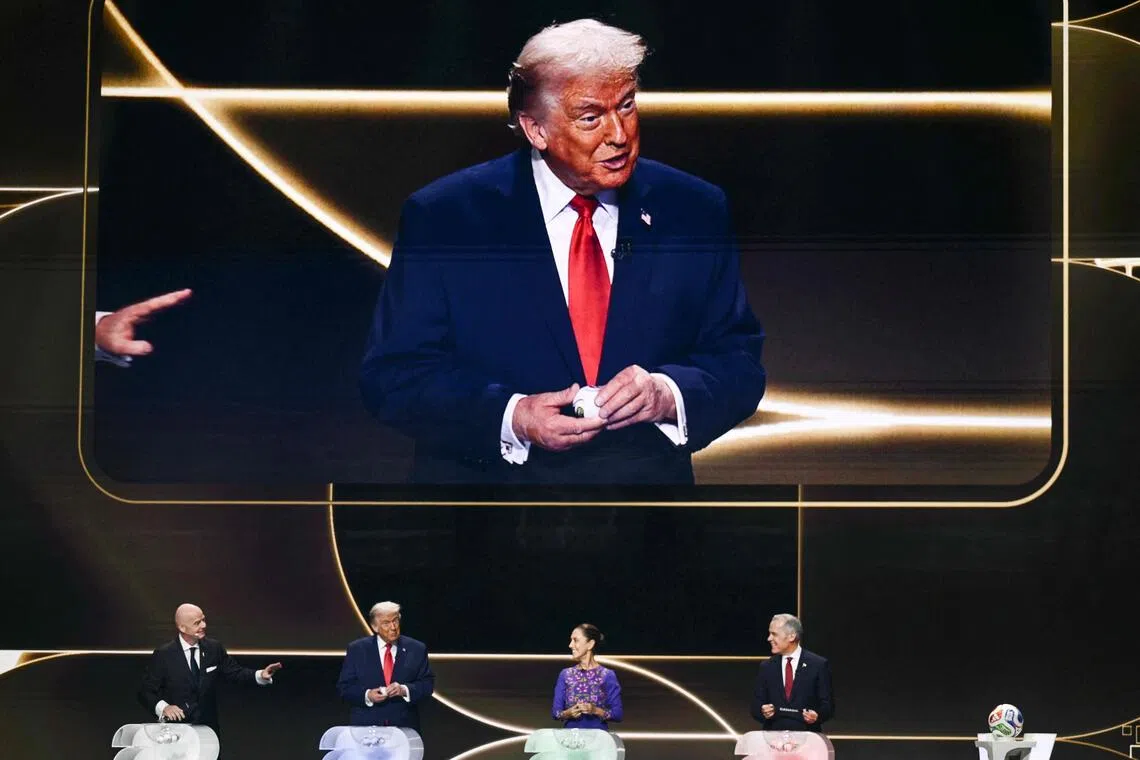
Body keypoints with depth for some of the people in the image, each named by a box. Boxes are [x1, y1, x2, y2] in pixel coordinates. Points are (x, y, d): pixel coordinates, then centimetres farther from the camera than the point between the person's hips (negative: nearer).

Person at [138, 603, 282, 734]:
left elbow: (235, 673, 8)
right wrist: (163, 707, -27)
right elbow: (146, 692, -7)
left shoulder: (214, 648, 1)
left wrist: (260, 675, -10)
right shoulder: (163, 655, -9)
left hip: (208, 728, 3)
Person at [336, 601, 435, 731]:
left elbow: (428, 683, 5)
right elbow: (344, 687, 4)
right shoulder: (356, 650, 7)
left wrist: (405, 690, -14)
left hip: (404, 726, 1)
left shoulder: (417, 649, 8)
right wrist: (367, 695, -14)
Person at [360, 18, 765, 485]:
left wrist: (668, 394, -10)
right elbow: (390, 376, 0)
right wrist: (511, 418, -15)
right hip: (492, 479, -1)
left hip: (648, 481, 1)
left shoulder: (695, 213, 9)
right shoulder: (442, 217, 2)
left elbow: (740, 364, 11)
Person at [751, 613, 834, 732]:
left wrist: (817, 716, -16)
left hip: (806, 736, -3)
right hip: (773, 735, 3)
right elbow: (756, 706, 13)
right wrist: (763, 712, -9)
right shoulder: (767, 667, 12)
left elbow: (828, 704, 4)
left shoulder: (818, 665, 3)